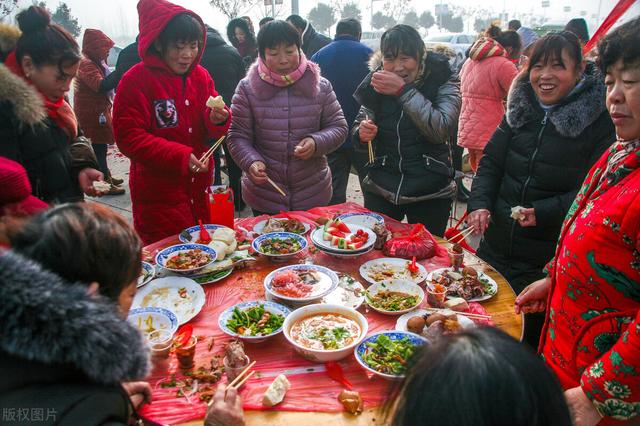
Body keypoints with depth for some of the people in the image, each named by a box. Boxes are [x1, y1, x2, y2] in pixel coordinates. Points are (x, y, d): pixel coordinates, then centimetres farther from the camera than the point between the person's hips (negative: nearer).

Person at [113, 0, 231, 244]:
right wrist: (179, 156, -24)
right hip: (159, 195, -5)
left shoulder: (201, 76, 6)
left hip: (200, 190, 6)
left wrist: (218, 120, -14)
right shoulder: (135, 80, -11)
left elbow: (212, 132, 10)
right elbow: (128, 137, -15)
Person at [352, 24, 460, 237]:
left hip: (430, 193, -2)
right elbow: (358, 127, 10)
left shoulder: (443, 82, -7)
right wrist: (361, 133, -14)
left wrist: (404, 91, -24)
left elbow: (441, 130, -23)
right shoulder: (376, 82, 2)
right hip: (380, 190, 3)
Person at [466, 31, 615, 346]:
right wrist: (480, 203, -9)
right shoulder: (521, 109, 5)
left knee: (530, 338, 9)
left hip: (548, 263, -5)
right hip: (496, 247, 5)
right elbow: (491, 161, 6)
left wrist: (544, 213, -25)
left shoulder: (600, 122, -11)